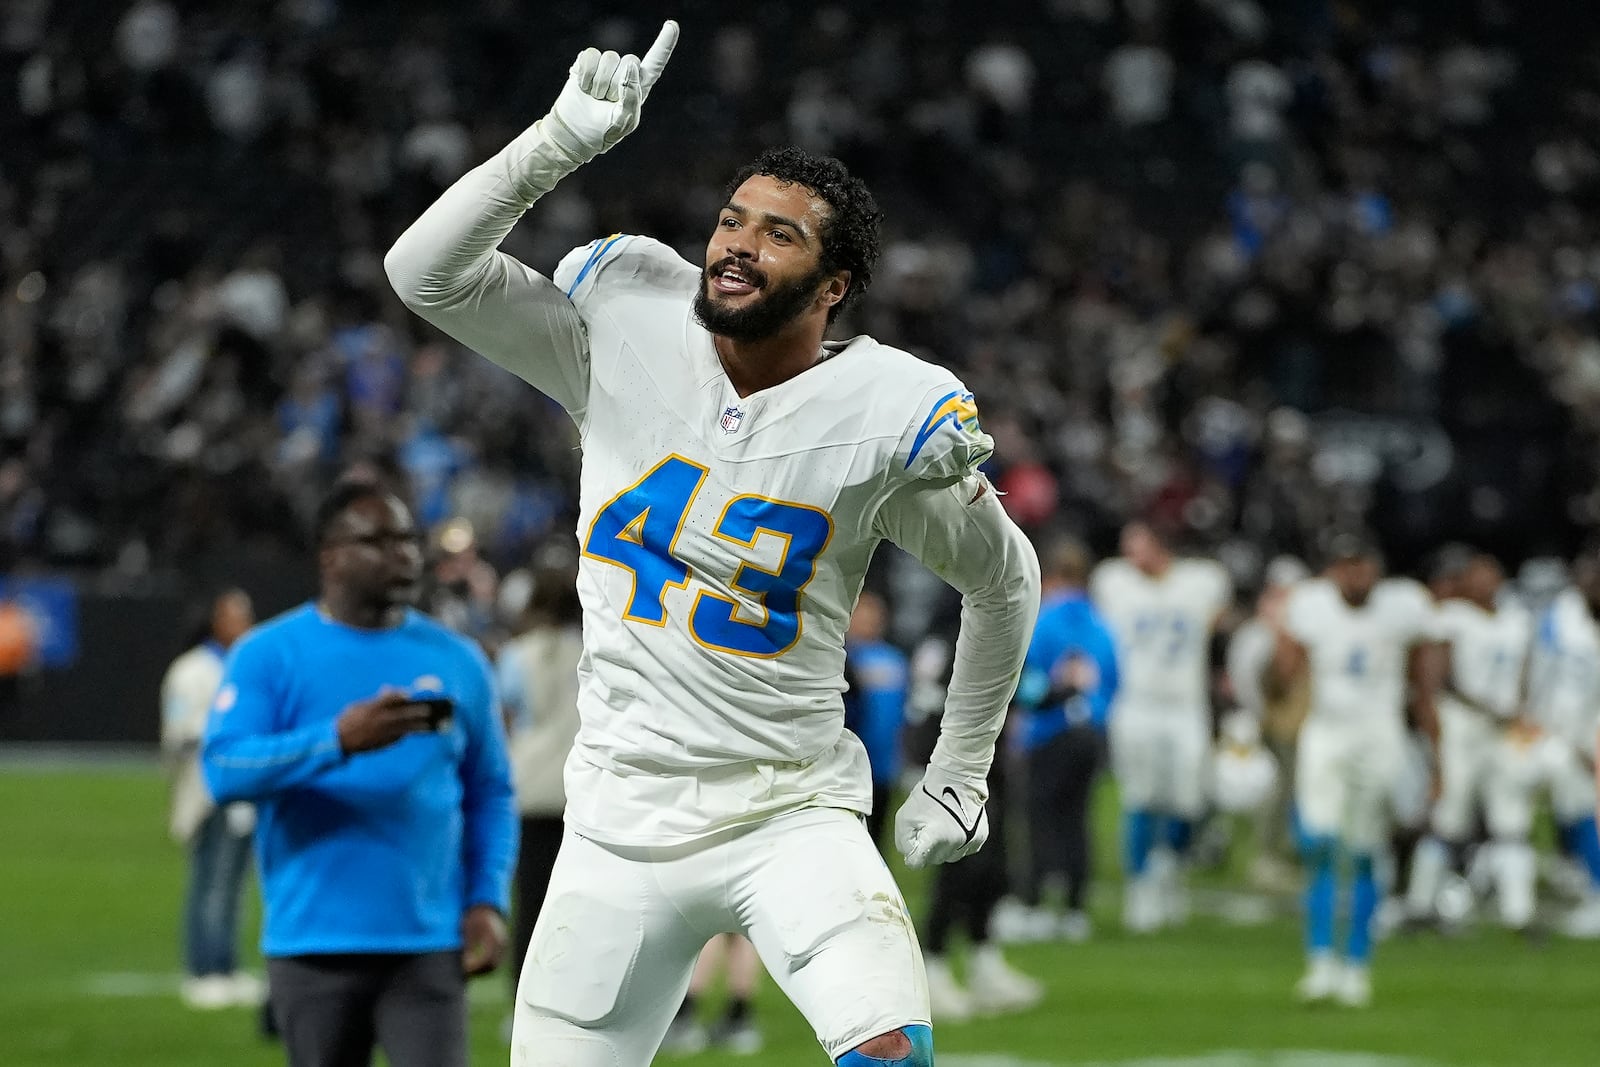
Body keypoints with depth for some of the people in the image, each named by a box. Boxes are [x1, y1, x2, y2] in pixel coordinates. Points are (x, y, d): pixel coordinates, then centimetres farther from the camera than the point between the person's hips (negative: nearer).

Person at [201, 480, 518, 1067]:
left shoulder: (457, 661, 10)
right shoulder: (269, 656, 0)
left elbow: (490, 794, 14)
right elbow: (224, 770, -14)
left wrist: (488, 900, -1)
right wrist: (339, 741, -27)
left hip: (429, 945, 1)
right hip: (314, 945, -1)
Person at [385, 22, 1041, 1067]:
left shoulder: (892, 412, -8)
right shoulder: (628, 322, -2)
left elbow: (1005, 581, 8)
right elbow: (425, 271, -6)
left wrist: (960, 774, 11)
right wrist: (560, 143, -15)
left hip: (795, 815, -2)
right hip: (621, 821, 3)